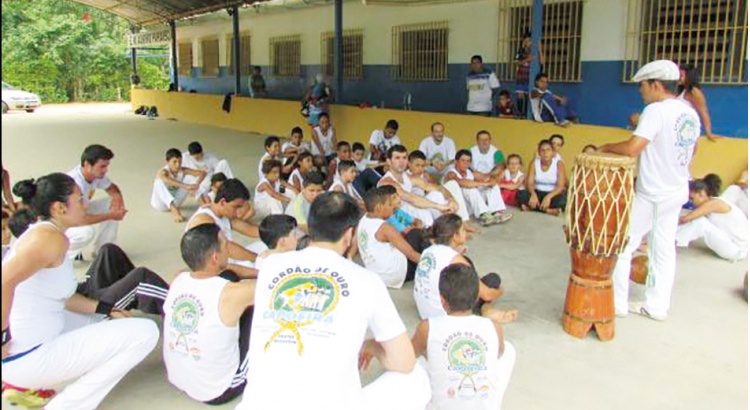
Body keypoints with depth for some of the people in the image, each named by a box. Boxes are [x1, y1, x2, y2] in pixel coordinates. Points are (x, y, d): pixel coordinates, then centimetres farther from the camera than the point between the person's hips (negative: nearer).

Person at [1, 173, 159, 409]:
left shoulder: (42, 233, 12)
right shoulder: (51, 237, -18)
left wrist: (107, 309, 13)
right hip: (24, 356, -10)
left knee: (97, 317, 36)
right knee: (145, 333, -15)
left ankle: (23, 384, 23)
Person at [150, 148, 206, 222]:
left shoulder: (183, 171, -12)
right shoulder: (163, 172, -25)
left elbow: (203, 173, -21)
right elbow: (168, 180, -49)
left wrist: (196, 184, -40)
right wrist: (185, 186, -61)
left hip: (173, 202, 4)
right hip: (160, 204, -4)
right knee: (160, 181, -33)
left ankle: (175, 207, -17)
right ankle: (174, 209, -45)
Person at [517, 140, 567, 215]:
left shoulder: (559, 164, -10)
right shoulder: (534, 163, -3)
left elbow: (560, 186, -19)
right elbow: (529, 183, -10)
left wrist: (548, 197, -37)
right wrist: (533, 194, -33)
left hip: (553, 194, -2)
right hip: (538, 193, 2)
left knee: (563, 199, -37)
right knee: (520, 194, -27)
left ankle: (533, 207, -27)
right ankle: (548, 210, -29)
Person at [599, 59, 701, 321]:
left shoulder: (656, 110, -19)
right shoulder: (690, 113, 7)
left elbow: (632, 148, -27)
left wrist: (607, 147, -10)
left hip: (651, 195, -8)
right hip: (678, 192, 8)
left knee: (622, 246, 3)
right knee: (664, 250, 13)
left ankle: (617, 302, 10)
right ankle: (657, 306, 21)